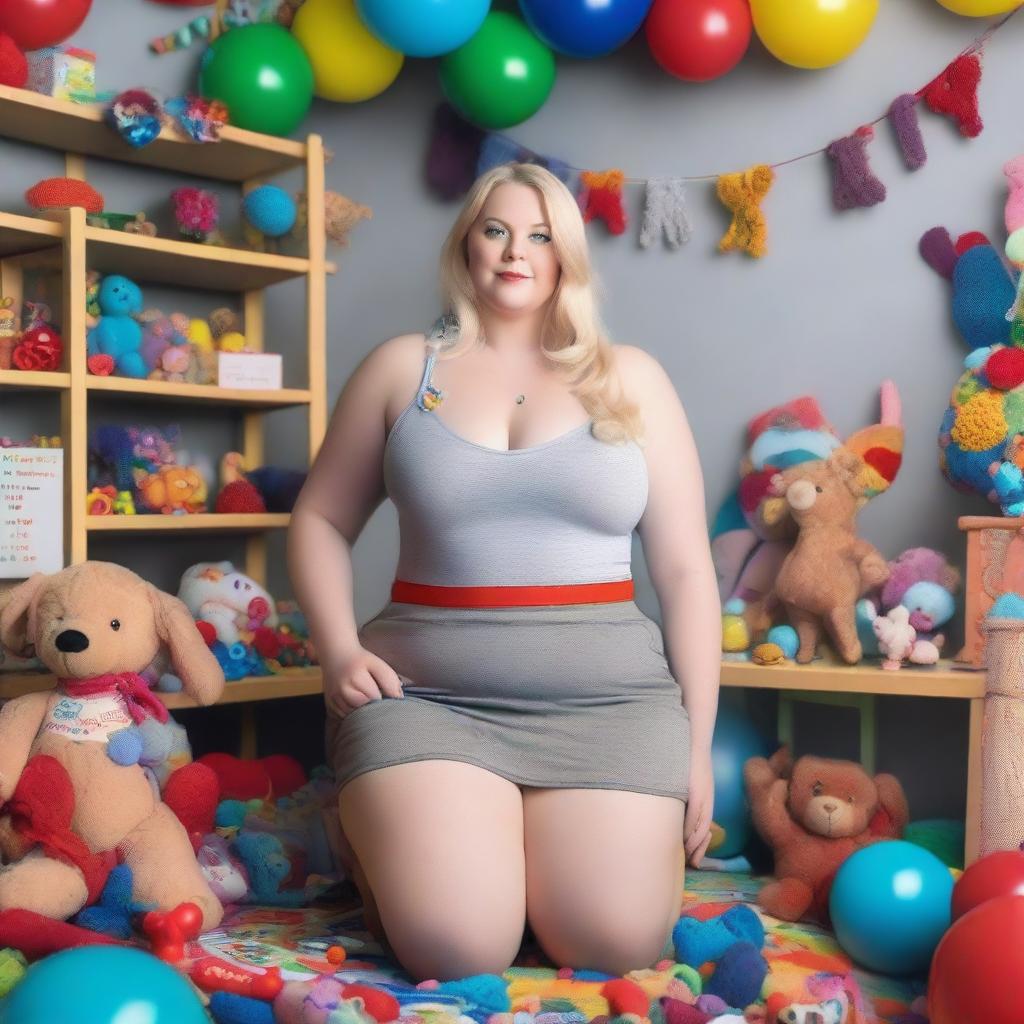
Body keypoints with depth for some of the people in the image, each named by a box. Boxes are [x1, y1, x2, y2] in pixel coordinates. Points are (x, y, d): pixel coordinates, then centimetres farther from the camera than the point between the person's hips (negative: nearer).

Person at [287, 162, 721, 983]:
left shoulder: (629, 378, 8)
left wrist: (697, 742, 2)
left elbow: (685, 567, 6)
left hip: (605, 698, 1)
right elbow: (321, 521, 13)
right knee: (456, 951, -19)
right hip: (427, 692, -1)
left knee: (615, 949, -15)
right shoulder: (402, 368, 9)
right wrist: (339, 651, -5)